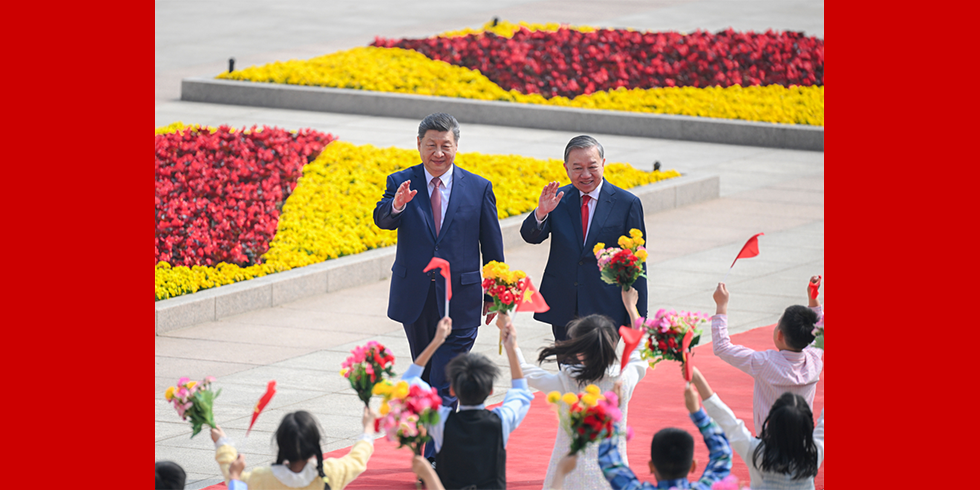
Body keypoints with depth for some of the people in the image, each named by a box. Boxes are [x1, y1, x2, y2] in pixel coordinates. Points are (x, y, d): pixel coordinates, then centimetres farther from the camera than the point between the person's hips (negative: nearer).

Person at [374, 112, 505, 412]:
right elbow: (382, 220, -16)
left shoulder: (479, 188, 0)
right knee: (424, 373, 15)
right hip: (415, 296, 2)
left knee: (445, 385, -8)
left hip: (459, 298, -2)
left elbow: (492, 247, 5)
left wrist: (493, 295, 6)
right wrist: (396, 206, -39)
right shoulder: (401, 183, 1)